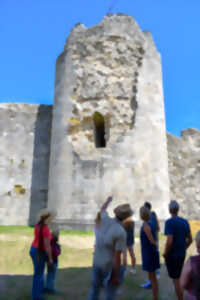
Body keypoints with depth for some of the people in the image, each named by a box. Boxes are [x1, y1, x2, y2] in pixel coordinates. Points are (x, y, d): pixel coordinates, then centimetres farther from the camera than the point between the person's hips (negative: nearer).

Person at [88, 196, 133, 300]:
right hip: (110, 267, -5)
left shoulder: (105, 220, -9)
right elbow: (117, 256, -24)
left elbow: (102, 209, 16)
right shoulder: (121, 232, -25)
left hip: (97, 262, 6)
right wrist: (115, 276, -14)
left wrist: (108, 200, 35)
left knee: (94, 289, 20)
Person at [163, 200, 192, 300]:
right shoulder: (185, 222, 1)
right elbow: (190, 239, 7)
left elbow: (169, 241, -24)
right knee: (180, 278, 23)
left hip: (172, 255, -7)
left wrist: (165, 254, -11)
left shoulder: (169, 222, -19)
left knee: (176, 280, 6)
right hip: (182, 255, 7)